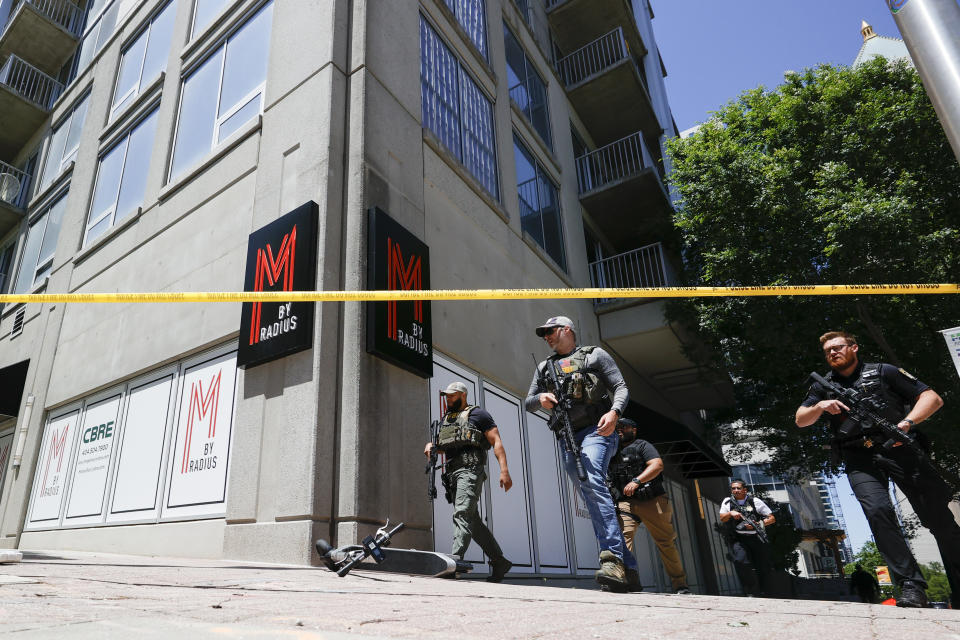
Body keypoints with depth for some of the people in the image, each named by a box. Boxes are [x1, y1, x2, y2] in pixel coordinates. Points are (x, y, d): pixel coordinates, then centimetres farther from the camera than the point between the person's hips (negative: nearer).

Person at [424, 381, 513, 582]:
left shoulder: (477, 414, 4)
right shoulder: (445, 418, 25)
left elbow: (496, 441, -3)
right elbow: (443, 446, 32)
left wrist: (504, 470, -14)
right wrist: (431, 446, 7)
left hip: (470, 468, -7)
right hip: (452, 472, 8)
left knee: (462, 513, -20)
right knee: (473, 521, 7)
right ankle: (500, 562, 16)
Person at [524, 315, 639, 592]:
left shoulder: (594, 355, 9)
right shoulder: (544, 367, 22)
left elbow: (621, 388, 1)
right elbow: (527, 403, 20)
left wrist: (614, 412, -20)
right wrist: (540, 398, -5)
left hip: (596, 431, -5)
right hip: (567, 439, 6)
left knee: (593, 483, -29)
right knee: (593, 502, 5)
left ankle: (612, 559, -33)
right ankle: (629, 568, 13)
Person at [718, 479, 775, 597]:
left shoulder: (755, 501, 1)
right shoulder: (727, 502, 7)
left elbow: (772, 518, 0)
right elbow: (722, 518, 0)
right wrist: (731, 513, -21)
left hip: (757, 538, 0)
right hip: (738, 539, 0)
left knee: (763, 567, 4)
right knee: (741, 561, -22)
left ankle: (763, 594, 27)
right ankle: (751, 593, -9)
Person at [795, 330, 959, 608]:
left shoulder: (883, 372, 11)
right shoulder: (824, 385, 18)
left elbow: (933, 398, 6)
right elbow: (800, 420, 14)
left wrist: (907, 422, -12)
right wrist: (820, 406, -7)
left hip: (898, 448, -1)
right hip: (860, 460, 1)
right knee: (878, 511, -21)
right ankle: (910, 585, -15)